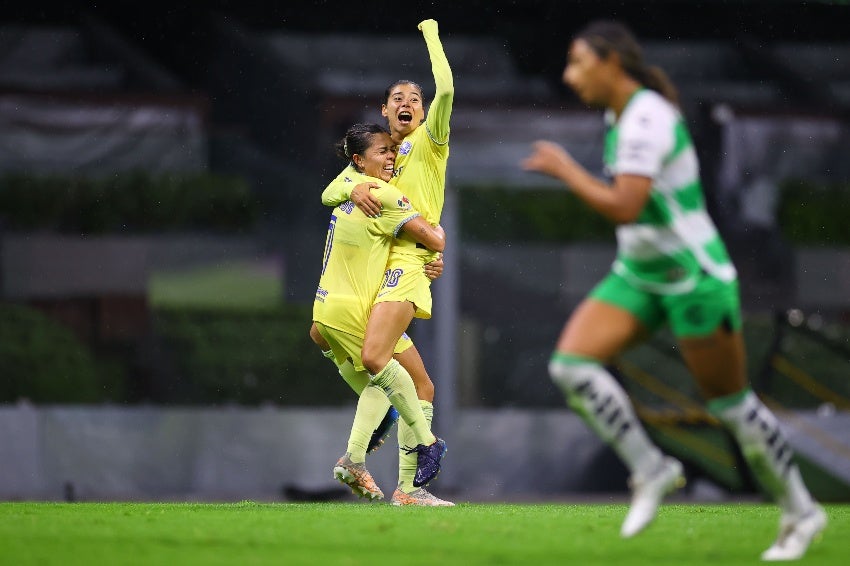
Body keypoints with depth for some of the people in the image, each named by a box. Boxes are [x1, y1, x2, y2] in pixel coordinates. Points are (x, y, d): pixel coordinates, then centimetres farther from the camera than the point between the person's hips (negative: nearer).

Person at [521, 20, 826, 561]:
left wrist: (564, 168, -21)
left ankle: (802, 512, 21)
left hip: (696, 280, -9)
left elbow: (624, 208, -32)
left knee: (732, 404, 3)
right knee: (571, 364, -11)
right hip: (640, 274, 9)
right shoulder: (620, 113, 6)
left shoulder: (646, 120, -23)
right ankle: (650, 469, 0)